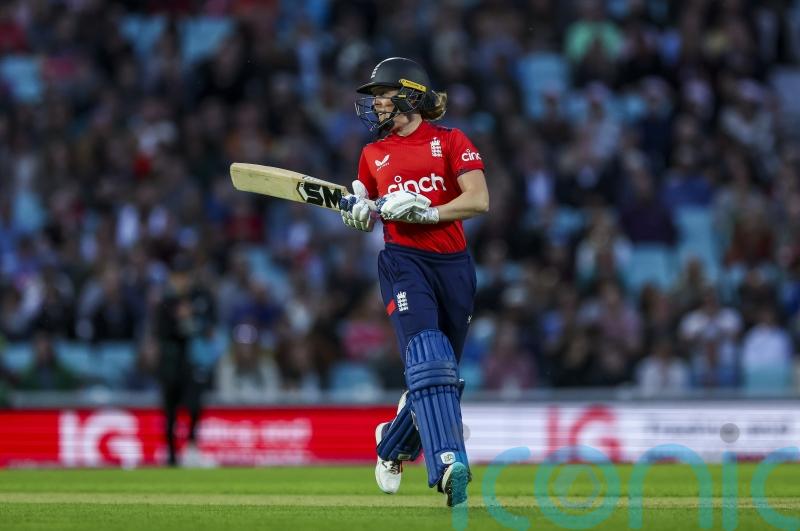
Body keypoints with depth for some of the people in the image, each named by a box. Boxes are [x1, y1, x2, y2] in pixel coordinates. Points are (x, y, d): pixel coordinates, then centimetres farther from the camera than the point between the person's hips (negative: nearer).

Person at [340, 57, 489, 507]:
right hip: (404, 262, 0)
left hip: (453, 265, 0)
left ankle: (393, 446, 33)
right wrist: (358, 212, -1)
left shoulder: (451, 142, 4)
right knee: (428, 360, -22)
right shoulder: (374, 154, 15)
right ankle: (448, 465, -33)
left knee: (442, 373, 7)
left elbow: (479, 200, -7)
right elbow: (366, 219, 23)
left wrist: (427, 212, -18)